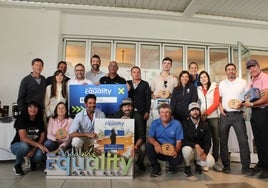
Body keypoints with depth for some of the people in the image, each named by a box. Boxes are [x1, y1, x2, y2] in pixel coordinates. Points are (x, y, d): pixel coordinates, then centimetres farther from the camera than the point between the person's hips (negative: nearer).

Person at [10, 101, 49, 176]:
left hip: (34, 147, 2)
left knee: (40, 155, -31)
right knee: (24, 146, -38)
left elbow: (42, 138, -6)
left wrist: (34, 149, -23)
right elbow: (23, 138, -27)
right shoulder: (22, 119, -15)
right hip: (17, 145, -2)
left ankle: (32, 161, 8)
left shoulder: (40, 121, -3)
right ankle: (17, 166, -8)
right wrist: (39, 145, -37)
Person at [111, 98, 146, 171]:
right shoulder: (117, 115, -7)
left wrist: (136, 146, -35)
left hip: (135, 141, -1)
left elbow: (141, 136, -16)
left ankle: (140, 162, 7)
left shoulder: (137, 117, -13)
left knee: (142, 148, -31)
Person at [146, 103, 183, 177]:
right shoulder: (154, 123, 0)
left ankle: (172, 166, 10)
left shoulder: (177, 124, -5)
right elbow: (150, 138, -5)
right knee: (148, 146, -27)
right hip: (159, 150, 1)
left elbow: (179, 141, -7)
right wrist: (155, 143, -30)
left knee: (179, 158, -31)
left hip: (171, 151, -1)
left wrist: (176, 150, -30)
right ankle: (156, 168, -3)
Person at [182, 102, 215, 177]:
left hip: (201, 149, 2)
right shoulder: (185, 124, -7)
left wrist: (205, 153, -22)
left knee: (210, 162, -25)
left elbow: (208, 142, -3)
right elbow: (184, 140, -15)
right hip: (190, 147, -2)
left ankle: (198, 163, 12)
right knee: (187, 149, -38)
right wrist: (196, 145, -31)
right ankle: (187, 166, -4)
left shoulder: (204, 125, 2)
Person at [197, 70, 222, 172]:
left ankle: (215, 161, 4)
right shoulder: (197, 89, 11)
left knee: (216, 138, -3)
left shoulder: (214, 87, 7)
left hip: (213, 116, 0)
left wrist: (206, 112, -11)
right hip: (201, 117, 1)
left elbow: (216, 102, -1)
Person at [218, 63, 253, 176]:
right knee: (223, 141, 4)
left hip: (238, 115, -2)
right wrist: (220, 106, -4)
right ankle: (226, 165, 15)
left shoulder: (242, 82, 6)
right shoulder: (221, 83, 11)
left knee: (243, 140, -5)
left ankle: (246, 167, 4)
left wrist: (242, 104, -13)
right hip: (225, 115, 2)